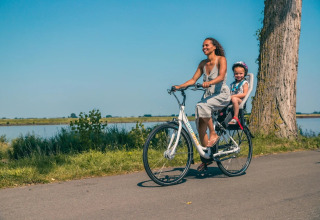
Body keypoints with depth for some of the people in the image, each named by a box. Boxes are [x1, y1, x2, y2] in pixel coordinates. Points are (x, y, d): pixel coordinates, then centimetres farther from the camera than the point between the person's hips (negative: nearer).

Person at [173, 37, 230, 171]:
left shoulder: (221, 59, -6)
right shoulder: (203, 63, 12)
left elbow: (221, 76, -22)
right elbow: (193, 80, 10)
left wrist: (209, 83, -40)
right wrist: (179, 86, -4)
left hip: (222, 95, -6)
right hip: (208, 95, 6)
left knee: (202, 106, -35)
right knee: (200, 128, -4)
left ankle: (213, 134, -19)